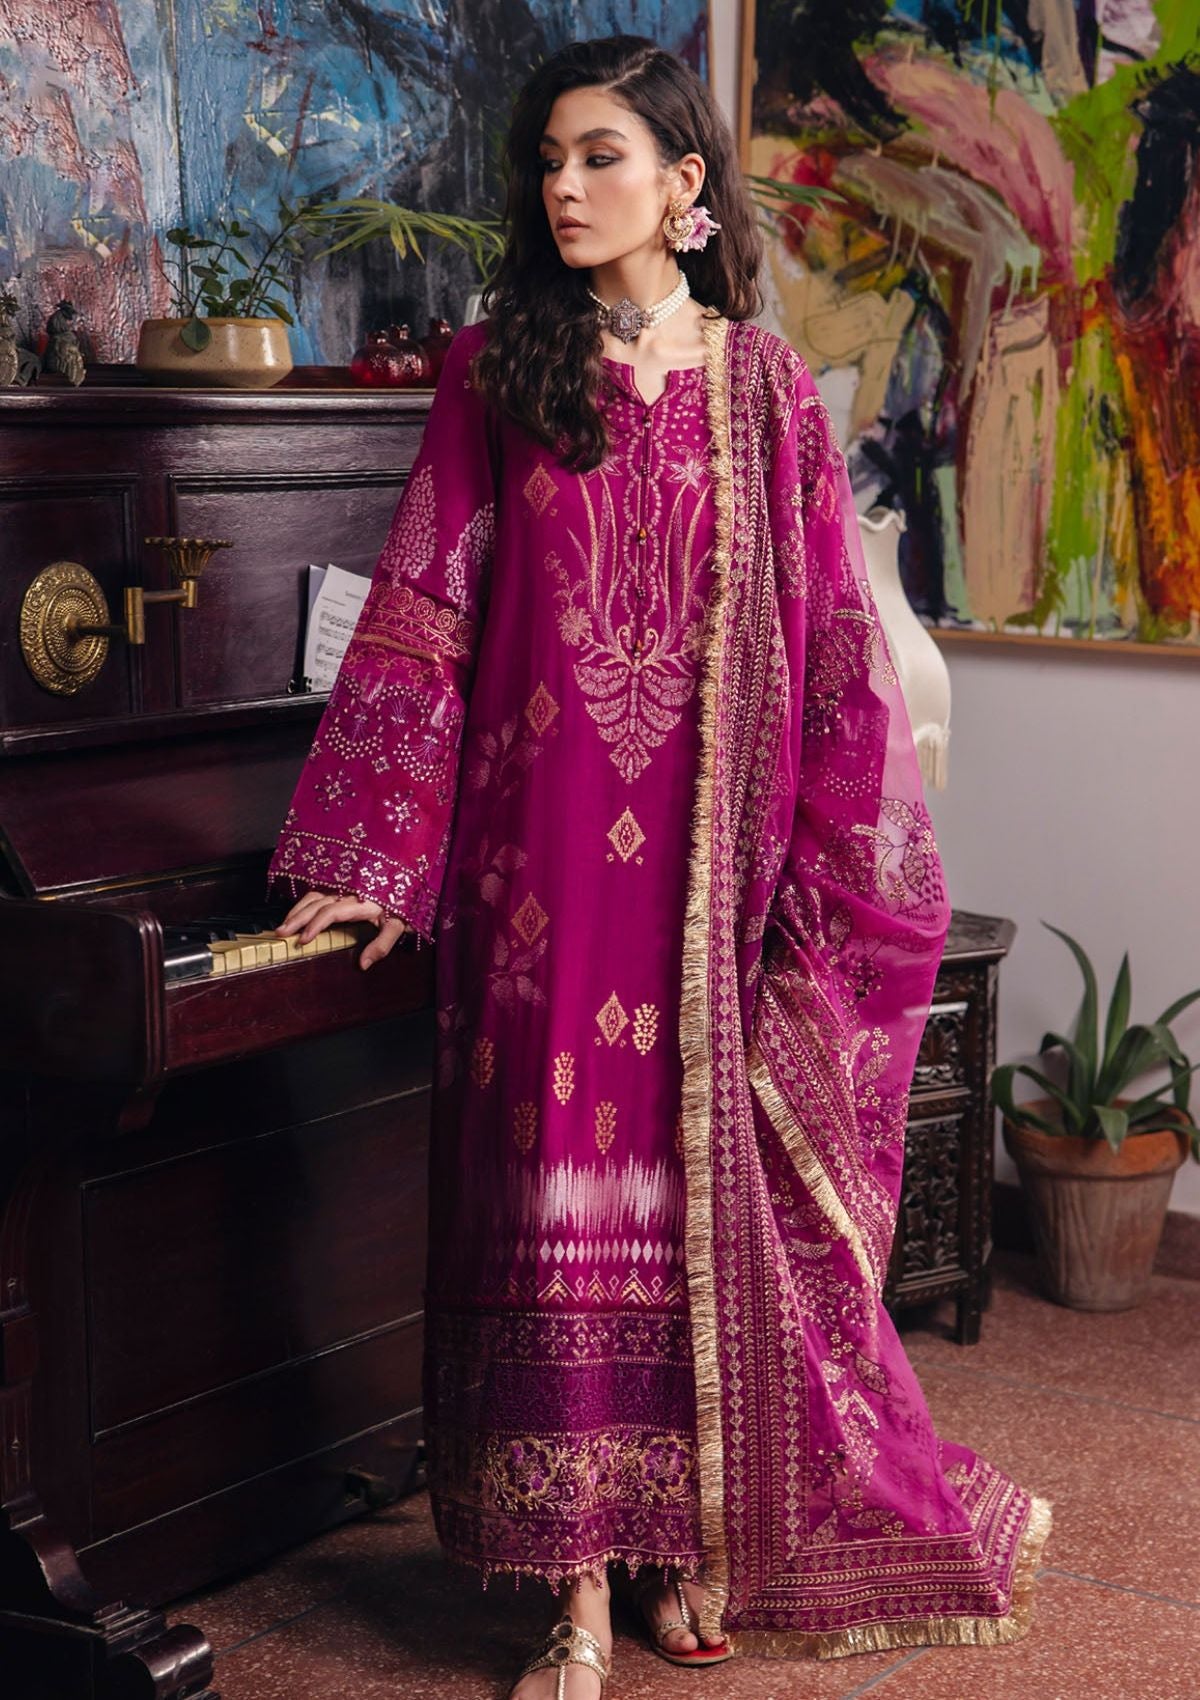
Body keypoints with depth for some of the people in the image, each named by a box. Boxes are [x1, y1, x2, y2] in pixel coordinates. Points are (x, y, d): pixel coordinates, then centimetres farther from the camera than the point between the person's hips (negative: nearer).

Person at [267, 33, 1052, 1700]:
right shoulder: (496, 374, 5)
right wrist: (368, 862, -2)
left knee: (719, 1189, 6)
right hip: (547, 855, 0)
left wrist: (830, 870, -3)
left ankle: (712, 1544, 23)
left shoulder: (765, 386, 5)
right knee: (560, 1198, 0)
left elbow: (832, 642, 3)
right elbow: (418, 617, 2)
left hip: (713, 853, 0)